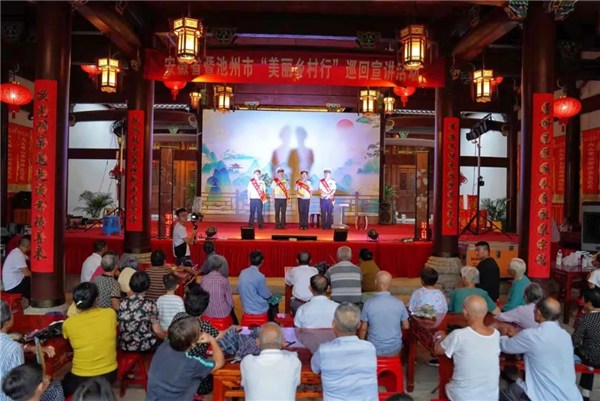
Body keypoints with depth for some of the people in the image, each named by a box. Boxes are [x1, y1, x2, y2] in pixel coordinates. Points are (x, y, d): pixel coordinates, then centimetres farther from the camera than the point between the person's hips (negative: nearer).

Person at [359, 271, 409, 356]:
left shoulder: (369, 303, -17)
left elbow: (363, 328, -8)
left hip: (375, 350, -2)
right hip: (395, 350, 2)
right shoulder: (399, 303, -11)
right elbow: (406, 326, 1)